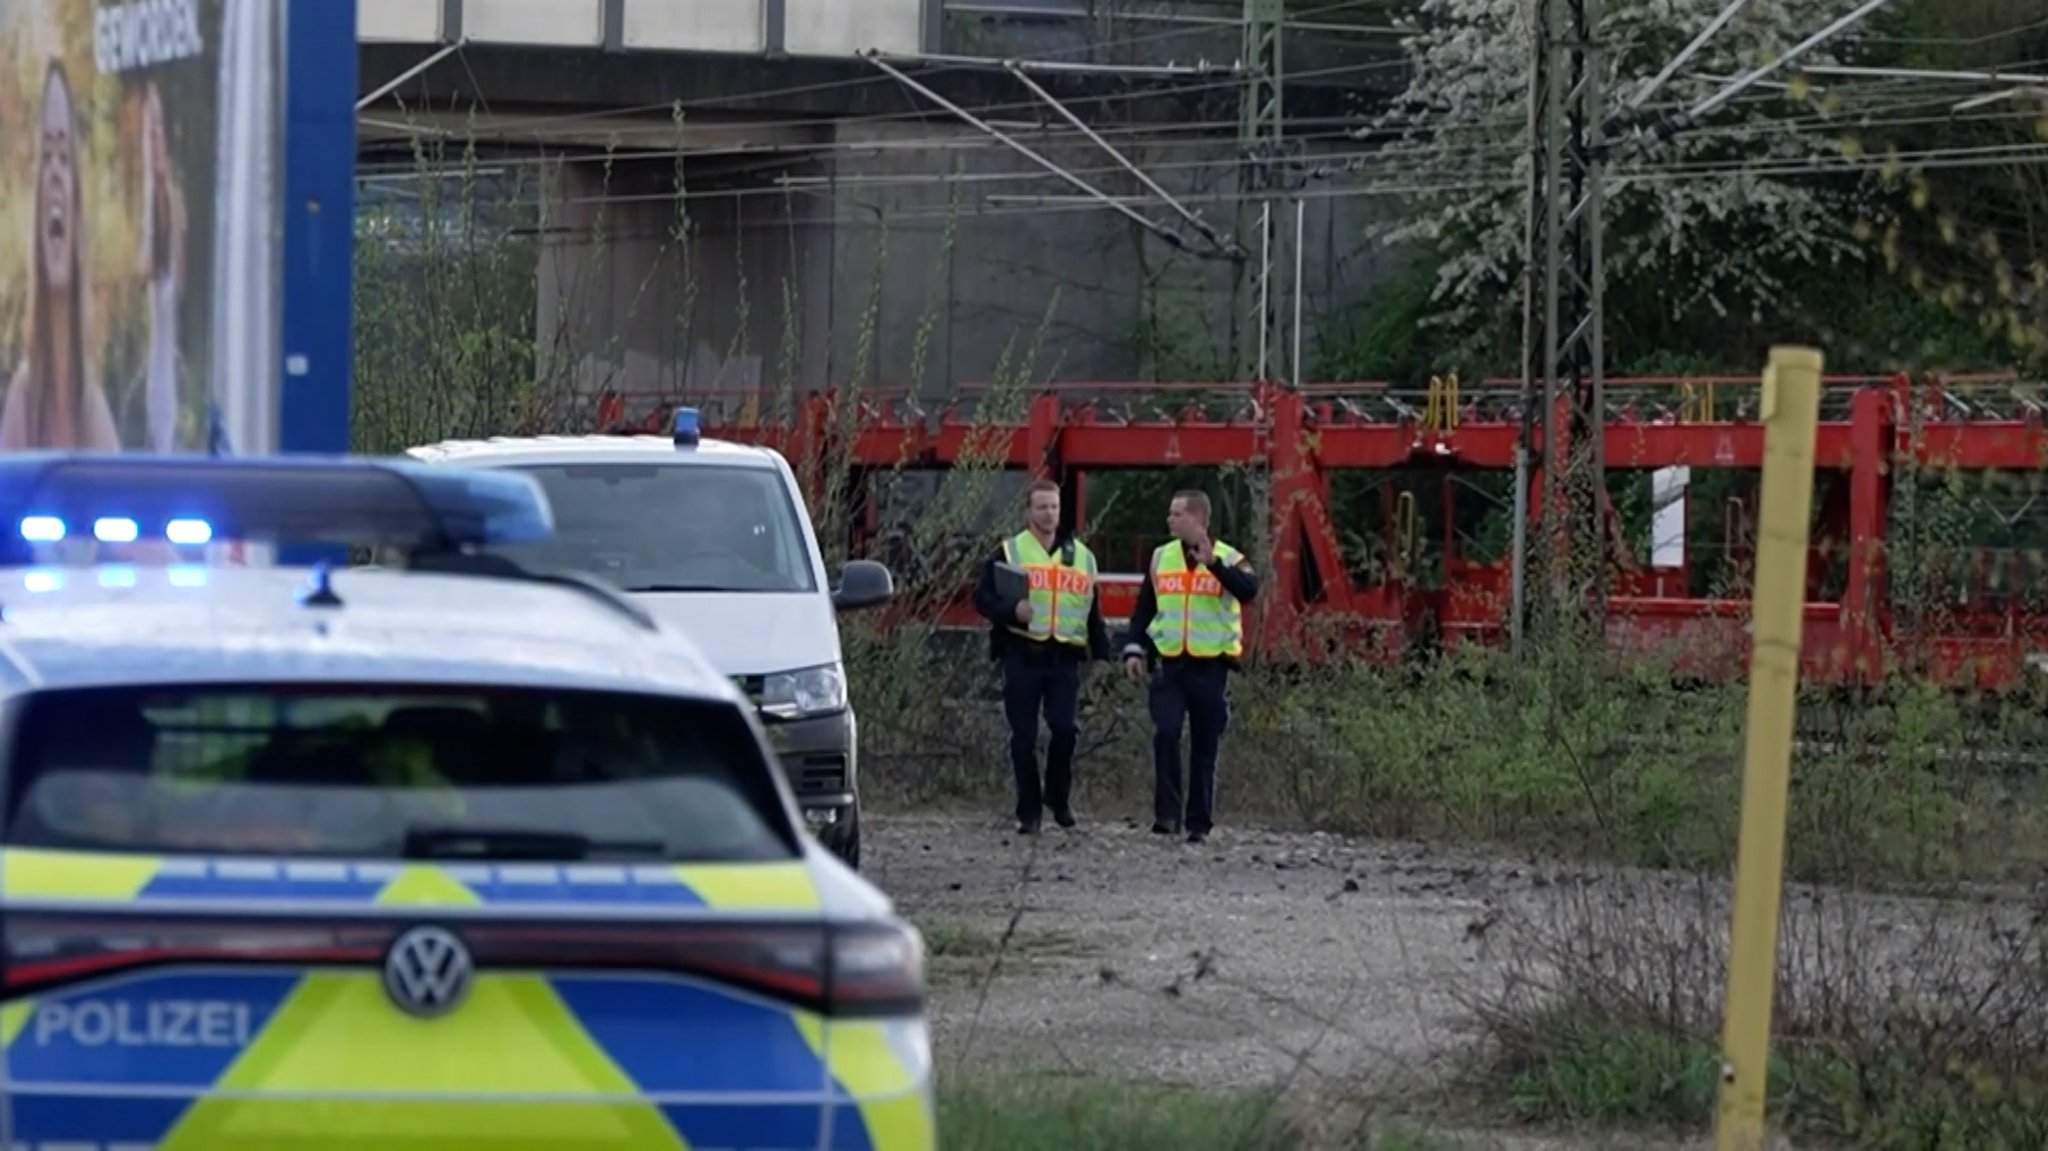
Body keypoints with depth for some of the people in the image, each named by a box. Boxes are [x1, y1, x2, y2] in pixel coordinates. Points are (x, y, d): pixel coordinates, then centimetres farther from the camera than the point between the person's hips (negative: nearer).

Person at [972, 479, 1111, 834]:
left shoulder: (1081, 556, 16)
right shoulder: (1009, 553, 6)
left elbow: (1093, 610, 19)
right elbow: (983, 598, 1)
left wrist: (1101, 654, 14)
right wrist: (1011, 609, -19)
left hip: (1065, 657, 2)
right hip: (1022, 654, -2)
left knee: (1065, 728, -12)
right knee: (1024, 736, 0)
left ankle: (1059, 796, 10)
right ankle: (1028, 812, 8)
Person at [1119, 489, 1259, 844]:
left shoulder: (1228, 559, -1)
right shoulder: (1161, 558, 9)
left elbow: (1249, 591, -21)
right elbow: (1144, 608, 13)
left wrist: (1214, 564, -31)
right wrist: (1134, 649, 3)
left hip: (1212, 666, -2)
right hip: (1170, 665, 2)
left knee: (1205, 747, 4)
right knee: (1166, 734, -15)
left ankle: (1199, 823, 11)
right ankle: (1167, 813, -10)